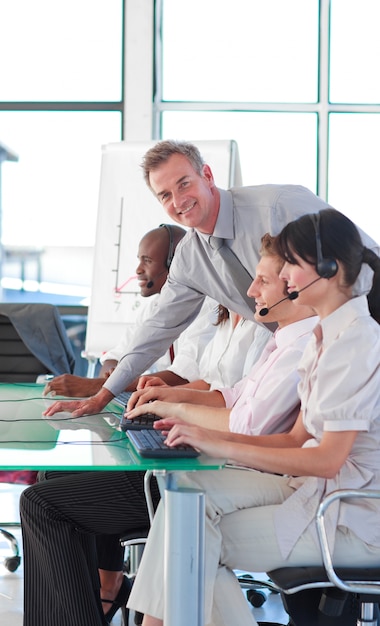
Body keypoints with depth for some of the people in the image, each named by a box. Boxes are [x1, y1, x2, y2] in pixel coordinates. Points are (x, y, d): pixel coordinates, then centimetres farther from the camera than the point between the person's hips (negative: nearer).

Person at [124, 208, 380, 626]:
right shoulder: (326, 336, 13)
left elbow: (327, 458, -21)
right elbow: (299, 439, 12)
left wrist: (222, 446, -20)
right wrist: (209, 436, 0)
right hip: (318, 488, 8)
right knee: (190, 487, -10)